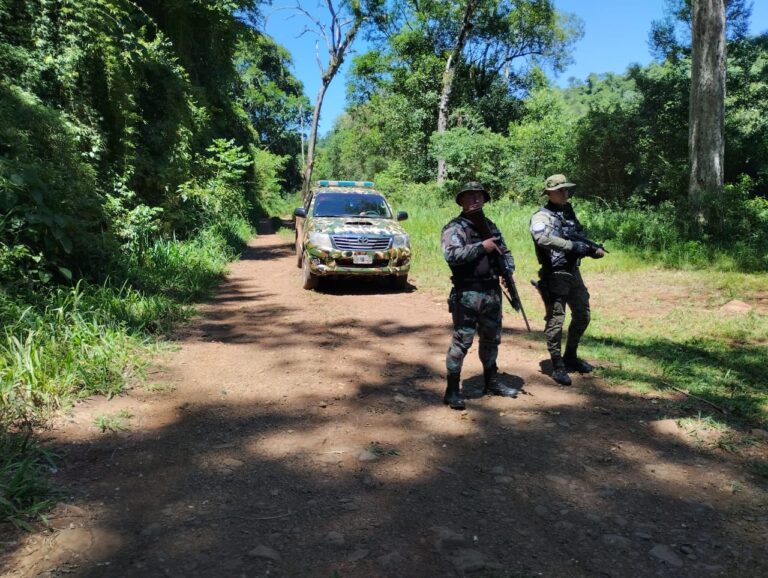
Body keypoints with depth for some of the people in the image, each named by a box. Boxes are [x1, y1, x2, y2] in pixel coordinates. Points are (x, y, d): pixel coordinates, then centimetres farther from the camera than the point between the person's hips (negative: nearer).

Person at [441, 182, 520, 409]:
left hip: (492, 291, 7)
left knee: (492, 339, 17)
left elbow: (505, 252, 21)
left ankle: (491, 382, 33)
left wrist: (509, 270, 1)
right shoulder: (454, 227, -7)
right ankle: (452, 390, 3)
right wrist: (481, 246, -18)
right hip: (467, 293, -7)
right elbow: (451, 255, -22)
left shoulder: (491, 226, 15)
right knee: (462, 342, -5)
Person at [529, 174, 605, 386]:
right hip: (554, 276, -8)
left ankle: (571, 357, 33)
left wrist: (594, 248, -5)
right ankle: (558, 366, 11)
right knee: (555, 321, -1)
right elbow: (543, 239, -31)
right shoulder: (542, 216, -12)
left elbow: (581, 236, 16)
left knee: (582, 316, 16)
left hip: (573, 272, 8)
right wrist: (572, 245, -35)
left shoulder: (569, 212, 13)